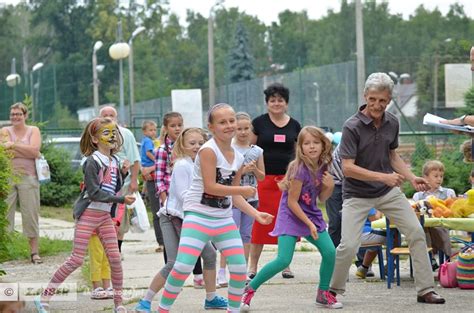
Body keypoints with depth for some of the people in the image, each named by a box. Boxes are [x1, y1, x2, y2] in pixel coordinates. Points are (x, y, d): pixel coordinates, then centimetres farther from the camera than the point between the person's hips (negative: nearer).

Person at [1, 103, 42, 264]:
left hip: (28, 177, 0)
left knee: (31, 215, 0)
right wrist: (29, 152, -10)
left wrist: (13, 145, -11)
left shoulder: (33, 131, 9)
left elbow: (34, 149, -8)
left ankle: (34, 252, 3)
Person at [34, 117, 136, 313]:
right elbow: (94, 193, -20)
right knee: (76, 260, -6)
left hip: (106, 216, 6)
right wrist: (121, 200, -21)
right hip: (88, 214, -6)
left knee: (115, 258, 0)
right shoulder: (93, 162, -14)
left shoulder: (114, 161, 9)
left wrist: (123, 174, 2)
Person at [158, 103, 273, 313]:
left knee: (240, 268, 1)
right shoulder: (208, 150, -14)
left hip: (224, 219, 7)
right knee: (183, 266, -16)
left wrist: (256, 214, 4)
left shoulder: (238, 158, 9)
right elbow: (210, 187, -21)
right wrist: (243, 190, -14)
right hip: (198, 215, -7)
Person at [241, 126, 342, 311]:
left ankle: (323, 294, 13)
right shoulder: (300, 169, -21)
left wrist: (329, 186, -9)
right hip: (291, 216, -7)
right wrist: (309, 224, -16)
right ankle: (249, 290, -4)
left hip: (312, 215, 7)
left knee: (330, 252, -7)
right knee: (283, 260, -17)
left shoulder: (321, 167, 0)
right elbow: (292, 202, -18)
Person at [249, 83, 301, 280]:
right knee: (261, 222, -4)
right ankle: (252, 267, 3)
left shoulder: (294, 125, 10)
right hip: (265, 179, -3)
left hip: (289, 179, 3)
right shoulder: (259, 123, 2)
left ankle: (286, 265, 12)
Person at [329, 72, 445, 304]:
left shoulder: (392, 123, 0)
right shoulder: (352, 127, -19)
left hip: (388, 191, 5)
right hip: (357, 195, -5)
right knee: (348, 245, -14)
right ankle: (333, 289, 9)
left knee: (416, 233, -1)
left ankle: (425, 290, 8)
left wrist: (411, 178, 2)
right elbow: (348, 168, -25)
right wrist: (383, 177, -31)